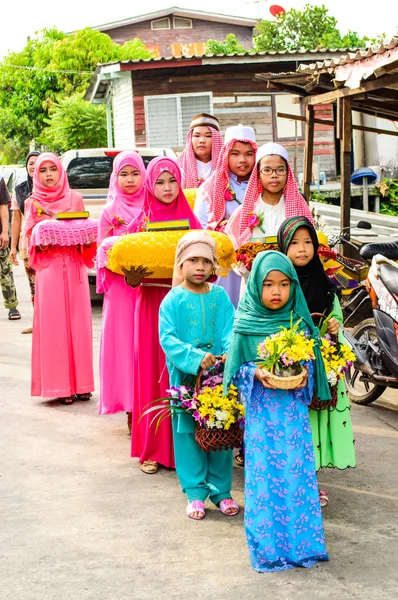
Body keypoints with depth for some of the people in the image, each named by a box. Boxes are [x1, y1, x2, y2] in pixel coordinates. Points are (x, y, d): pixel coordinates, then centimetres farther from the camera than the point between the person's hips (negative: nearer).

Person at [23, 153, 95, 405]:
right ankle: (60, 385, 0)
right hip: (49, 270, -1)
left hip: (74, 268, 1)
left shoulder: (75, 199, 8)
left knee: (77, 321, 0)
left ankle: (79, 382, 8)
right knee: (53, 323, -4)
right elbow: (30, 239, 5)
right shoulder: (33, 203, 7)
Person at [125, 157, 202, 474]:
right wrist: (132, 276, -21)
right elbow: (131, 277, 1)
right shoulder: (142, 221, 4)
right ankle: (152, 449, 8)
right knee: (152, 372, 0)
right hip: (152, 305, -1)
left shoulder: (190, 219, 8)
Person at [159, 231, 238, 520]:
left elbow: (231, 330, -3)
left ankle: (221, 490, 22)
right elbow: (167, 338, -12)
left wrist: (230, 351, -24)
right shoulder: (173, 300, -4)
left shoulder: (220, 296, 4)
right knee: (188, 434, 4)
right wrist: (195, 358, -24)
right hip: (185, 376, -2)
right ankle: (195, 492, 16)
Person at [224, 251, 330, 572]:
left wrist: (304, 375, -12)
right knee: (264, 472, 2)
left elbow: (311, 360, 8)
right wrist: (256, 373, -17)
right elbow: (236, 367, 0)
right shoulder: (245, 325, -4)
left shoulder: (299, 323, 2)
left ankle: (299, 538, 16)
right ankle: (268, 542, 14)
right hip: (261, 408, -1)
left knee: (297, 470, 2)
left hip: (293, 408, 2)